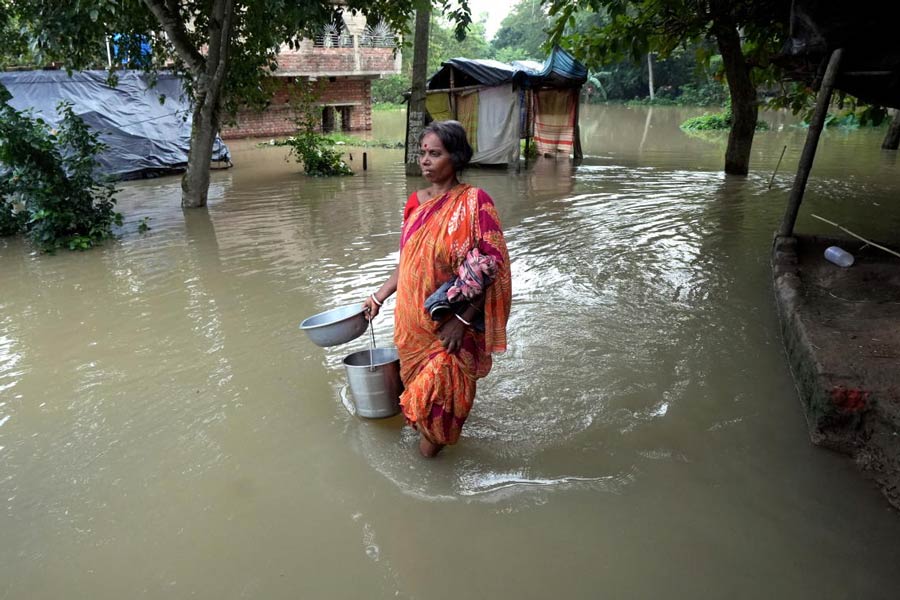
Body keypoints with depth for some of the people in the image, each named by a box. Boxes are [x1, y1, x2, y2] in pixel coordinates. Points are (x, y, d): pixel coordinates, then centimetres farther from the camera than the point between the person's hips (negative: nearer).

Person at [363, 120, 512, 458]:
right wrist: (378, 297, 12)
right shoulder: (416, 201, 4)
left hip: (450, 326, -6)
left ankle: (434, 437, 32)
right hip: (412, 320, 6)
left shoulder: (474, 202, -15)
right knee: (415, 378, 18)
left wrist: (462, 319, -21)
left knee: (439, 386, 4)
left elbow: (490, 267, -18)